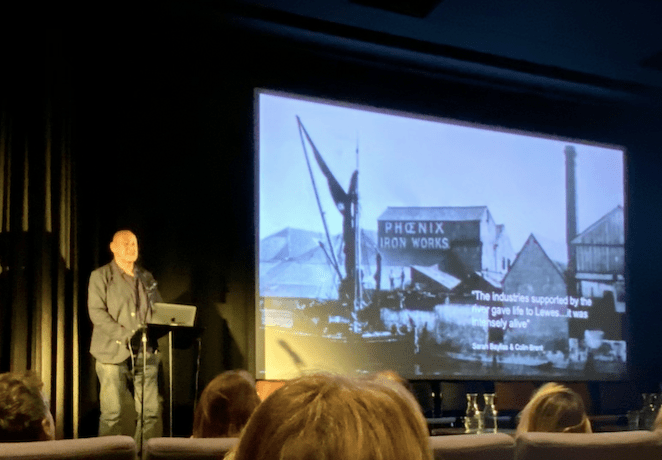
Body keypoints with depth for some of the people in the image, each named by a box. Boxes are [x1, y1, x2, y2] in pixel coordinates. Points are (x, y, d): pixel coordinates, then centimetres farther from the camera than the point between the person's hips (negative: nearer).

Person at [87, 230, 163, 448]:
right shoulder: (101, 276, 5)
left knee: (151, 411, -2)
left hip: (146, 353, 4)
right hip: (114, 353, -4)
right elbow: (96, 311, -6)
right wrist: (124, 335, -16)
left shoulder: (146, 277, 19)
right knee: (113, 414, -7)